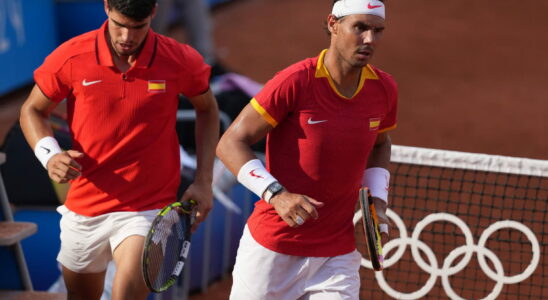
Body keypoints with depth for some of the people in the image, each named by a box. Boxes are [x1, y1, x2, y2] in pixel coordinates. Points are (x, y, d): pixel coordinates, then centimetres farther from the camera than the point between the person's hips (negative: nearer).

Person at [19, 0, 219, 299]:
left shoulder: (181, 61, -9)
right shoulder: (71, 57, -9)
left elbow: (207, 109, 10)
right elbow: (32, 111, 5)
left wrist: (203, 182, 3)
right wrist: (49, 155, -16)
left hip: (147, 209, -2)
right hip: (84, 207, 2)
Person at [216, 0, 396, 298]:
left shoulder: (384, 89, 0)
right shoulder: (295, 82, -17)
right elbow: (230, 143, -14)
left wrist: (378, 201, 7)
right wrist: (276, 194, -26)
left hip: (338, 256, 4)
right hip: (272, 250, -4)